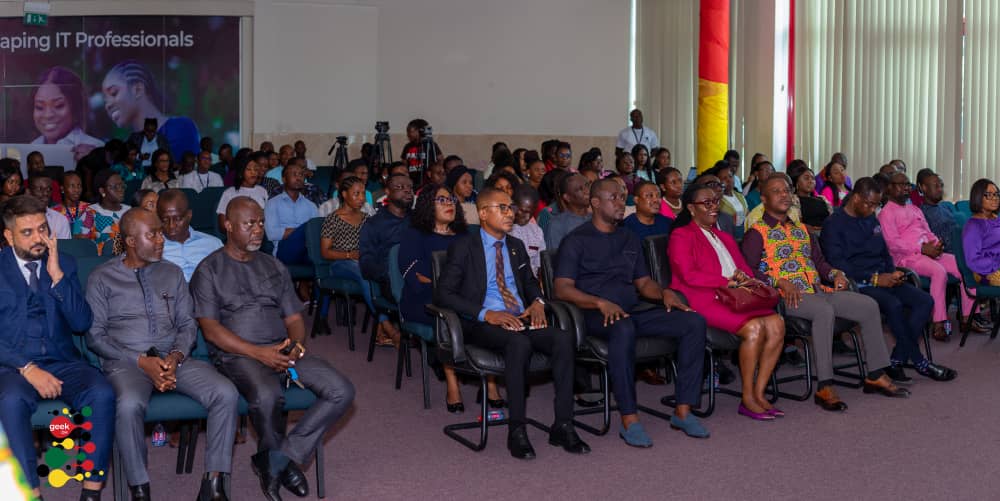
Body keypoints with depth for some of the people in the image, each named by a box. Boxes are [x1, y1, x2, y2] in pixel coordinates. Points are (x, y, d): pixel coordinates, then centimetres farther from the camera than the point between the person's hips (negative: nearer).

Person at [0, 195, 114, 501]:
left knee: (102, 394, -28)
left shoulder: (64, 264, 11)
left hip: (62, 362, 2)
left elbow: (82, 324, 1)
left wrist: (57, 276, -10)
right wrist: (27, 369, -18)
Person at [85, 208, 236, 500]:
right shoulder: (102, 278, 6)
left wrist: (176, 356, -8)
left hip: (173, 358, 3)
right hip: (125, 362, -3)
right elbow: (94, 335, 0)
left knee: (226, 394, -24)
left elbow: (187, 323, 14)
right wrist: (141, 361, -13)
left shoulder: (172, 273, 17)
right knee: (129, 404, -38)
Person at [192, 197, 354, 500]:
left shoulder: (274, 267, 21)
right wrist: (259, 353, -17)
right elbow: (210, 329, -6)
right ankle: (282, 462, -7)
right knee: (267, 395, -38)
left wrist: (295, 343, -7)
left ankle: (276, 461, -13)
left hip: (282, 351, 5)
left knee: (342, 391, -18)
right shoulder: (209, 270, 4)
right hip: (236, 354, -5)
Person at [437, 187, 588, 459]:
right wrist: (486, 314, -18)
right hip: (483, 325, -5)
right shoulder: (463, 247, 2)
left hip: (523, 319, 6)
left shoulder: (516, 246, 21)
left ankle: (563, 426, -22)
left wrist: (537, 302, 7)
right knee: (519, 343, -38)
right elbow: (444, 293, -6)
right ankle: (516, 430, -29)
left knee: (564, 338, -25)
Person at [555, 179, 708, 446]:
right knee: (624, 328, -41)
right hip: (595, 315, -6)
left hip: (632, 312, 6)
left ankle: (683, 411, -15)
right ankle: (629, 420, -36)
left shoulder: (629, 239, 25)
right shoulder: (576, 240, 4)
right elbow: (562, 288, -7)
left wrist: (663, 292, 1)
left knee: (695, 322, -14)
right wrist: (601, 303, -22)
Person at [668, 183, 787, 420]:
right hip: (703, 301, -7)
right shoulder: (681, 236, 3)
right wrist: (728, 282, -12)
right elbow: (688, 275, -10)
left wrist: (746, 279, -2)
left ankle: (759, 394, -14)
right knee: (754, 327, -29)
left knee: (776, 323, -19)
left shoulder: (724, 237, 28)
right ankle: (747, 398, -19)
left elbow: (744, 267, 24)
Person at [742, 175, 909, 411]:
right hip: (786, 296, -7)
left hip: (817, 290, 8)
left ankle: (875, 375, -1)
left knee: (868, 305, -8)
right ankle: (824, 387, -36)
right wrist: (780, 282, -22)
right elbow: (749, 270, -10)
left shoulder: (801, 229, 27)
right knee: (825, 310, -37)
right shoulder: (757, 232, 3)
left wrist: (835, 274, 4)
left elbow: (819, 260, 26)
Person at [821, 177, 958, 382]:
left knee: (925, 301, -13)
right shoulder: (833, 224, -5)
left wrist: (892, 274, 4)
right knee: (894, 304, -33)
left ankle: (897, 361, -17)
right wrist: (875, 279, -18)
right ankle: (920, 363, -18)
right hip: (857, 284, -8)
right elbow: (836, 264, -15)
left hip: (882, 279, 8)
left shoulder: (871, 219, 20)